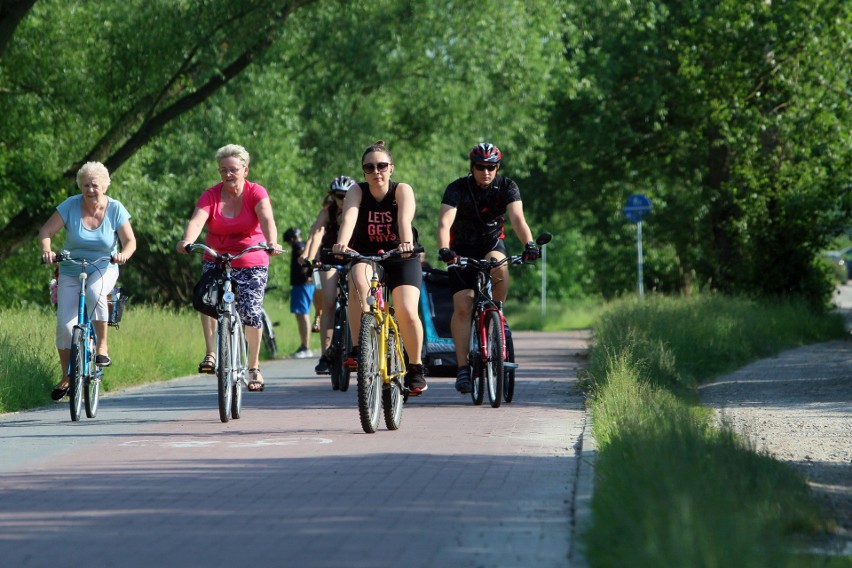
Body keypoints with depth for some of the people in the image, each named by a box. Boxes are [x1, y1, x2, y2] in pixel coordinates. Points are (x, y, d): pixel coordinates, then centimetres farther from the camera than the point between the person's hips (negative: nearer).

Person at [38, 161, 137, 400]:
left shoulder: (115, 209, -9)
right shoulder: (70, 206, -10)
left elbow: (130, 241, -9)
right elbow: (46, 232, -11)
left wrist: (124, 254, -32)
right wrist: (46, 250, -32)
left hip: (103, 270, -1)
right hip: (71, 271, 1)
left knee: (95, 291, -36)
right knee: (64, 323, -9)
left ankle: (102, 347, -23)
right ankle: (66, 377, 8)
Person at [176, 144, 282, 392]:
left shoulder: (256, 193, -7)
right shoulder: (211, 195, -4)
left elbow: (267, 219, -25)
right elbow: (197, 220, -22)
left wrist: (272, 243, -46)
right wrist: (187, 241, -43)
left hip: (252, 263, -1)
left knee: (251, 313, -6)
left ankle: (254, 367, 16)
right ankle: (211, 354, -24)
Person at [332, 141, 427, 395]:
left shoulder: (402, 191, -14)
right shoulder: (357, 191, -12)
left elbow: (405, 219, -33)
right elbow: (349, 217, -31)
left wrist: (406, 243, -54)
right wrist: (342, 243, -51)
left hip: (401, 259, -1)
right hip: (366, 256, 1)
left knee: (407, 312, -19)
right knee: (358, 282, -34)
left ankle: (415, 367, 4)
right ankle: (359, 350, -29)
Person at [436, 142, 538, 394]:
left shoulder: (507, 187, -13)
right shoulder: (458, 189, -18)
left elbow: (517, 218, -27)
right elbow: (445, 222, -31)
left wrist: (529, 244, -46)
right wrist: (444, 249, -50)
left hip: (492, 243, 1)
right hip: (462, 248, -1)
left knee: (499, 267, -36)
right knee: (462, 307, -16)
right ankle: (463, 367, -14)